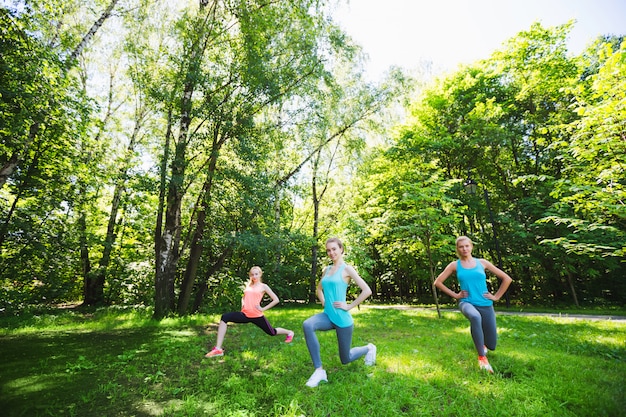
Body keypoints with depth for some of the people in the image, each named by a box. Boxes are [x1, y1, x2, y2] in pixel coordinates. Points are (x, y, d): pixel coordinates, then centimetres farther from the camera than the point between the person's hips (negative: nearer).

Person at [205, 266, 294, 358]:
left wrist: (263, 308, -6)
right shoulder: (248, 285, 15)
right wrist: (242, 303, 10)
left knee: (272, 333, 11)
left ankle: (289, 333, 43)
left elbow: (276, 300, -2)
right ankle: (218, 349, -19)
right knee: (225, 317, -19)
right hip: (245, 314, 4)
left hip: (257, 316, -4)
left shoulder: (263, 286, 1)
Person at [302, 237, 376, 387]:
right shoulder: (327, 269, 8)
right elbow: (319, 289, 25)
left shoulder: (347, 269, -10)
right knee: (307, 325, -28)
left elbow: (367, 291, -15)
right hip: (327, 316, 5)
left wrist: (349, 306, -13)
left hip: (342, 318, -5)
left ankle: (369, 348, 42)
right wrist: (323, 302, 7)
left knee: (345, 359, 12)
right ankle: (319, 370, -17)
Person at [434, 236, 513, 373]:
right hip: (467, 302, -2)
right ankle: (482, 357, -24)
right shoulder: (455, 265, 2)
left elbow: (507, 279, 12)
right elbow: (438, 282, 4)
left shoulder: (482, 263, 5)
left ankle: (480, 340, 44)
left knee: (491, 345, 5)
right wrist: (455, 295, 0)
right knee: (475, 317, -40)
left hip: (485, 305, 3)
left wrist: (496, 296, 6)